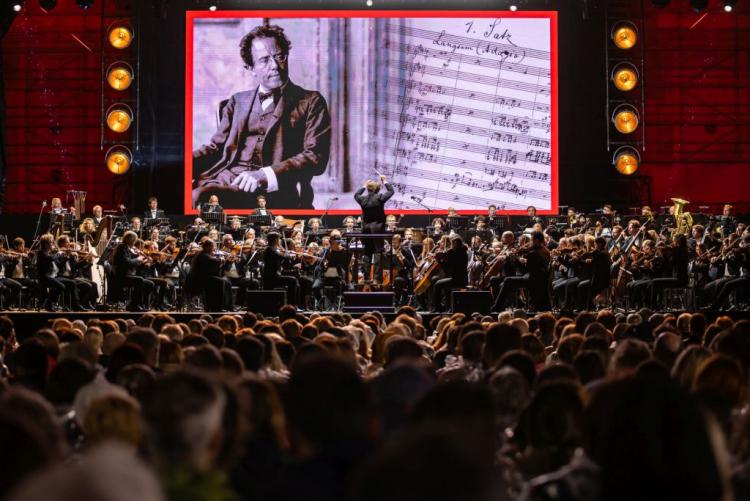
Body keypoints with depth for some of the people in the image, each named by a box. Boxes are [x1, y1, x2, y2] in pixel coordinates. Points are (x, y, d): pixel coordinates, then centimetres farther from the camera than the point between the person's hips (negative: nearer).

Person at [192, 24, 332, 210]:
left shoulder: (310, 102, 14)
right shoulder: (238, 102, 28)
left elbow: (316, 157, 0)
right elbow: (216, 147, 22)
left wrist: (266, 175, -17)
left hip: (272, 190, -4)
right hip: (224, 179, 4)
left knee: (201, 197, -35)